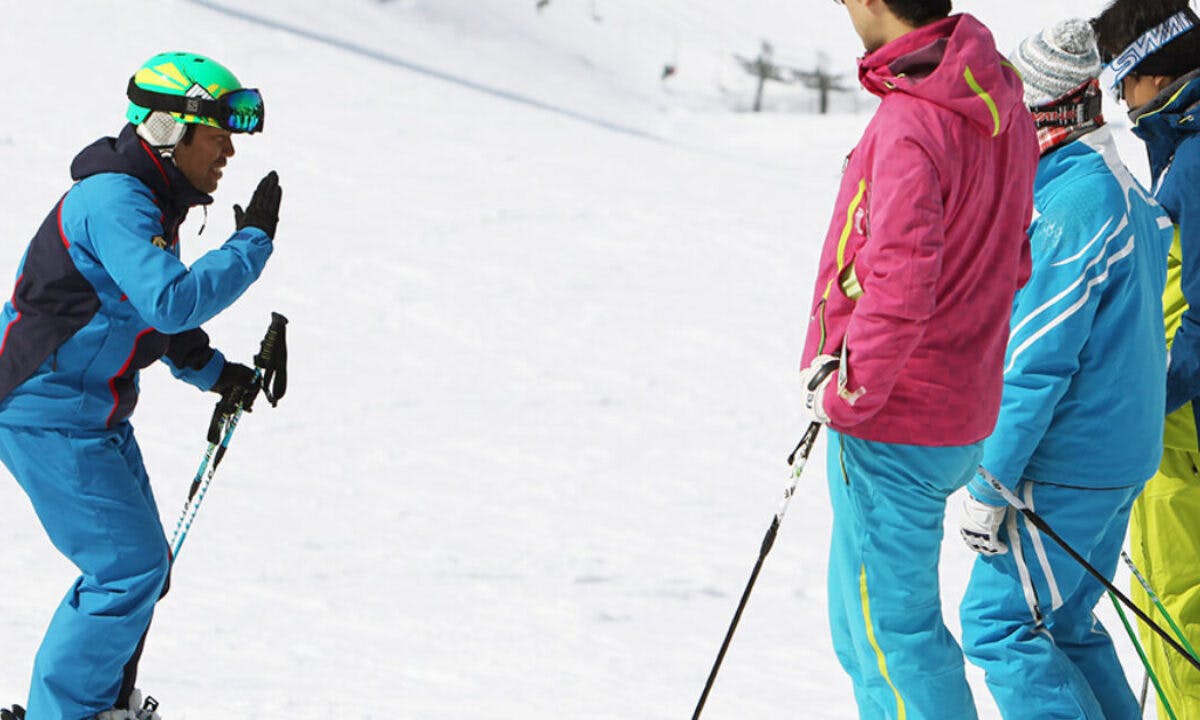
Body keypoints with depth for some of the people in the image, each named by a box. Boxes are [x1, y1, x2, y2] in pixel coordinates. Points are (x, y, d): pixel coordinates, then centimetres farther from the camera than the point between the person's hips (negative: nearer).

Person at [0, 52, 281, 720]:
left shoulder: (147, 199, 11)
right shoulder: (113, 201, -21)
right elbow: (172, 301, -34)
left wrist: (212, 370, 16)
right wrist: (252, 243, -26)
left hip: (93, 413, 10)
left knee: (142, 564, 14)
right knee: (129, 566, -11)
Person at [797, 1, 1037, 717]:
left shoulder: (911, 126, -24)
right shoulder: (1000, 96, 5)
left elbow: (900, 289, -31)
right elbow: (1013, 262, 15)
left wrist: (846, 393, -19)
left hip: (891, 430, -9)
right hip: (962, 416, 9)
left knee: (890, 631, -1)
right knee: (863, 627, 21)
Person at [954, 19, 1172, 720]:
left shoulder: (1072, 201, -18)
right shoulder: (1124, 189, 13)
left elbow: (1038, 359, -21)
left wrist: (992, 479, -18)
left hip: (1067, 464, -10)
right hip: (1122, 455, 10)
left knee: (999, 623, -6)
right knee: (1064, 624, 16)